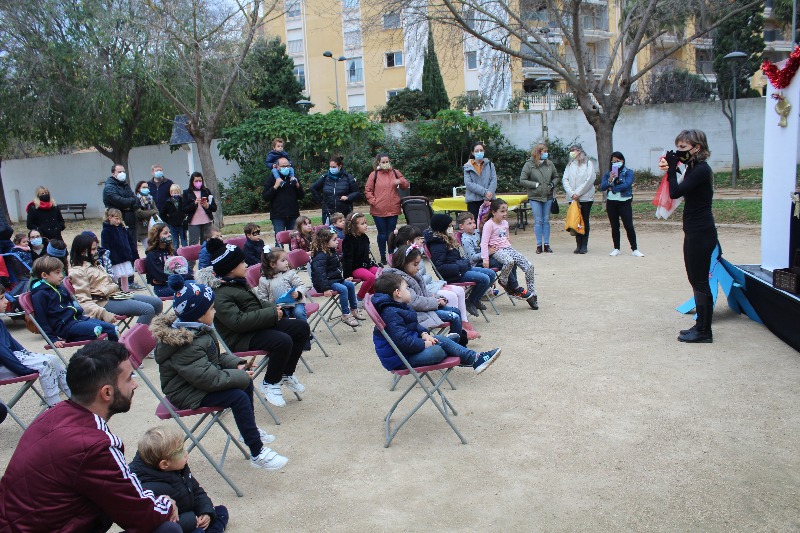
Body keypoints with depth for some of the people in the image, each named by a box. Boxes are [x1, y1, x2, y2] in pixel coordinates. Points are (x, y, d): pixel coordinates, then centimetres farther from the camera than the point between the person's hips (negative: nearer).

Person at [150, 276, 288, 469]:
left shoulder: (195, 329, 1)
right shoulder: (185, 346, -30)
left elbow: (216, 356, 13)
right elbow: (210, 379, -32)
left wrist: (236, 364, -3)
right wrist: (241, 377, -20)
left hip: (203, 379, 10)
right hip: (188, 394, -10)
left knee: (244, 378, 9)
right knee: (238, 396, -22)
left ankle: (250, 429, 26)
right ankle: (257, 454, -16)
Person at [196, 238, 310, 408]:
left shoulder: (237, 282, 11)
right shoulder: (220, 294, -19)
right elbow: (237, 321, -29)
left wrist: (273, 308, 2)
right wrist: (272, 314, -23)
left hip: (262, 324, 10)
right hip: (241, 338, -10)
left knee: (302, 328, 0)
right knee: (283, 341, -32)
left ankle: (285, 374, 12)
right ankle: (270, 384, -7)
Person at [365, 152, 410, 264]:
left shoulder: (395, 172, 7)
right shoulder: (374, 174, 1)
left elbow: (406, 186, 11)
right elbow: (367, 190, 2)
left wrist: (400, 181, -10)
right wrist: (373, 201, -10)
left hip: (393, 209, 2)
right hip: (378, 210, -2)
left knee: (391, 234, 7)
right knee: (382, 234, 6)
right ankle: (383, 257, 14)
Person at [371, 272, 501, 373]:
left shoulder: (399, 307, 12)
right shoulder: (390, 314, -24)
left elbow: (414, 325, 23)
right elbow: (402, 340, -31)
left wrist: (424, 334, 3)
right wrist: (423, 344, -19)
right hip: (399, 357, -11)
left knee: (442, 339, 5)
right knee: (436, 351, -22)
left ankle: (475, 358, 3)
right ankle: (474, 359, -10)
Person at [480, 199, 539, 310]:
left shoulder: (505, 223, 15)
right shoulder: (489, 224, -9)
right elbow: (484, 243, -16)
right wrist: (485, 259, -23)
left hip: (508, 249, 7)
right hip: (497, 251, -7)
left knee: (529, 266, -10)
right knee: (509, 261, -41)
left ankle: (531, 294, 0)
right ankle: (503, 280, -10)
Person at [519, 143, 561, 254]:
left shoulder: (549, 164, 5)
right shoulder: (529, 165, -6)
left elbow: (556, 177, 18)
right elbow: (522, 181, -6)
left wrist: (553, 184, -1)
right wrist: (535, 184, -11)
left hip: (548, 197, 3)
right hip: (535, 197, -3)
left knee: (546, 221, 7)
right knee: (538, 221, -1)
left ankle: (546, 244, 13)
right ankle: (539, 245, 7)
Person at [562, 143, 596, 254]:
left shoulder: (588, 163, -1)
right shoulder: (569, 165, 11)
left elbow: (590, 180, -9)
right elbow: (565, 180, 4)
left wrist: (578, 193, -13)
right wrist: (571, 193, -11)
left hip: (586, 197, -3)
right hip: (573, 198, 3)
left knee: (585, 221, 1)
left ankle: (584, 245, 5)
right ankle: (578, 245, 8)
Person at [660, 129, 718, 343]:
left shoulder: (701, 170, -17)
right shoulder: (694, 168, 12)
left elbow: (675, 192, -23)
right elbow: (680, 192, 17)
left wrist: (672, 168, -13)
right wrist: (671, 168, 8)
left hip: (701, 234, -10)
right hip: (695, 232, 10)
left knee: (700, 282, -3)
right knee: (696, 280, 16)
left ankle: (704, 332, 6)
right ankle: (701, 326, 26)